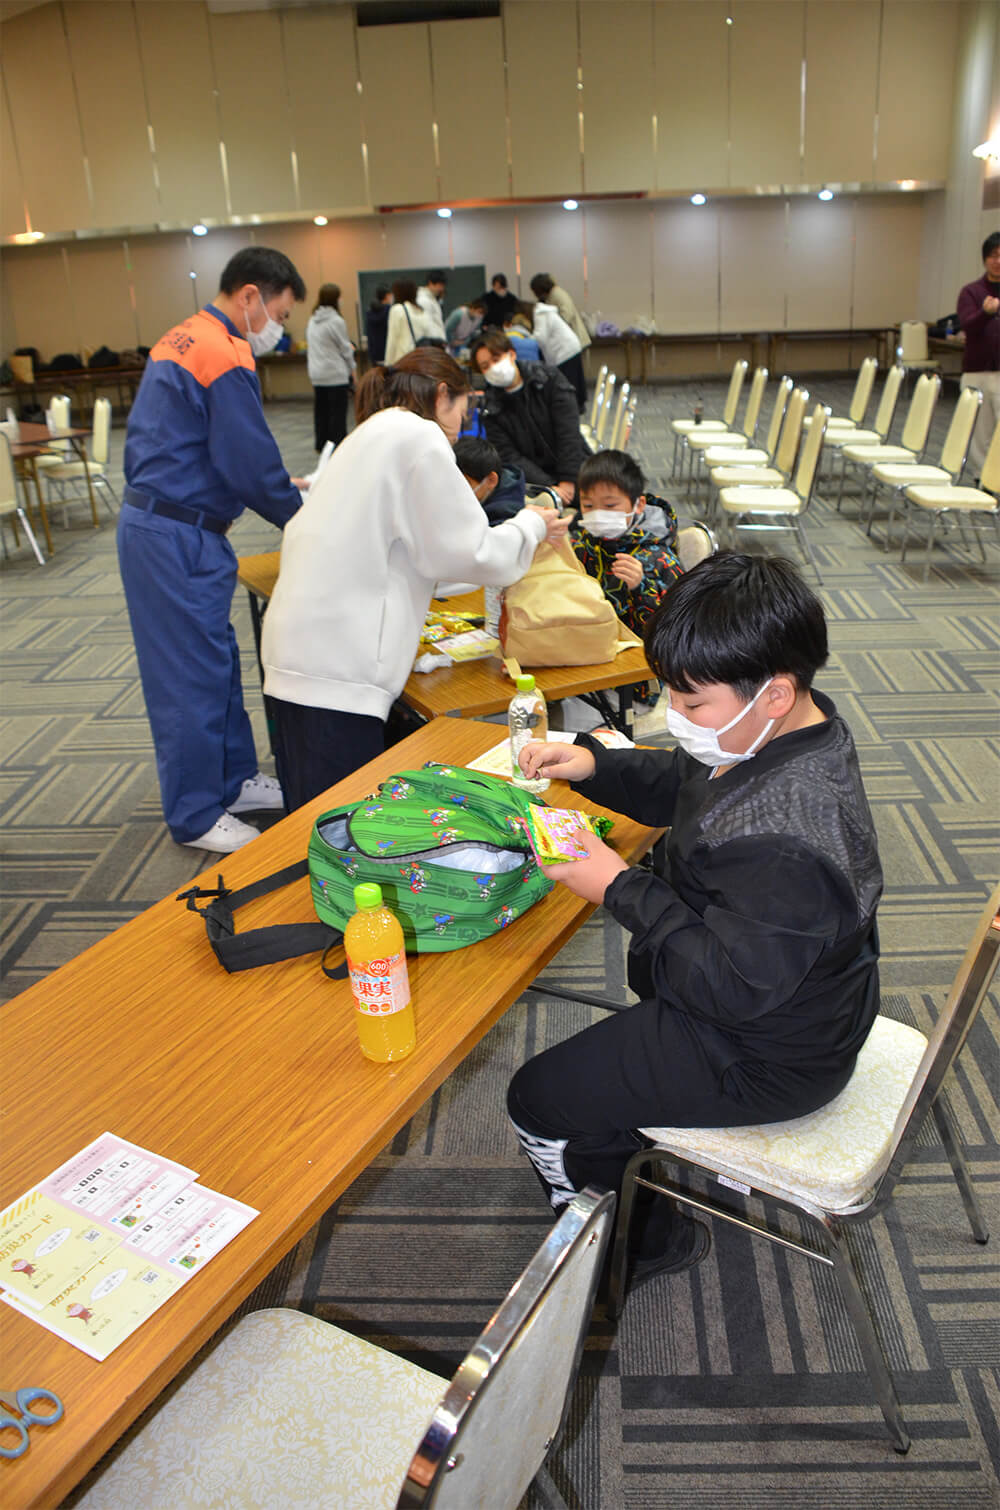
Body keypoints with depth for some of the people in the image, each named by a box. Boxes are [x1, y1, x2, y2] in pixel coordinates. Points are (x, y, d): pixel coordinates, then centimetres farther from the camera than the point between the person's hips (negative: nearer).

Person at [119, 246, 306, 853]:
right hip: (179, 537, -10)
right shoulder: (226, 359, -17)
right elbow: (253, 469, -17)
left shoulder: (182, 340, 16)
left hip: (152, 521, 10)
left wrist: (281, 485, 18)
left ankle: (233, 779, 31)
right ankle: (196, 816, 11)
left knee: (217, 658, 18)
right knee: (194, 672, -1)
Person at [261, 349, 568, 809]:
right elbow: (470, 554, -6)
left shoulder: (372, 433, 24)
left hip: (300, 653, 10)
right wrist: (532, 526, 12)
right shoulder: (418, 436, -5)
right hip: (336, 668, -10)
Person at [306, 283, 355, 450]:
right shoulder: (336, 321, -13)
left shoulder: (312, 320, 9)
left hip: (316, 373, 7)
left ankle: (322, 443, 18)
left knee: (321, 409, 12)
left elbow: (311, 344, 14)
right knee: (338, 411, -2)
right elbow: (345, 348, -8)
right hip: (336, 373, -7)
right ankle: (338, 444, -1)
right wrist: (352, 368, 7)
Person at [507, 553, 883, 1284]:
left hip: (761, 1058, -10)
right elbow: (681, 786, 7)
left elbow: (732, 988, -30)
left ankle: (647, 1239, 26)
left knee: (538, 1103, 2)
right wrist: (592, 763, -9)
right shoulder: (789, 729, -9)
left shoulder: (782, 846, -40)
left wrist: (622, 890, -27)